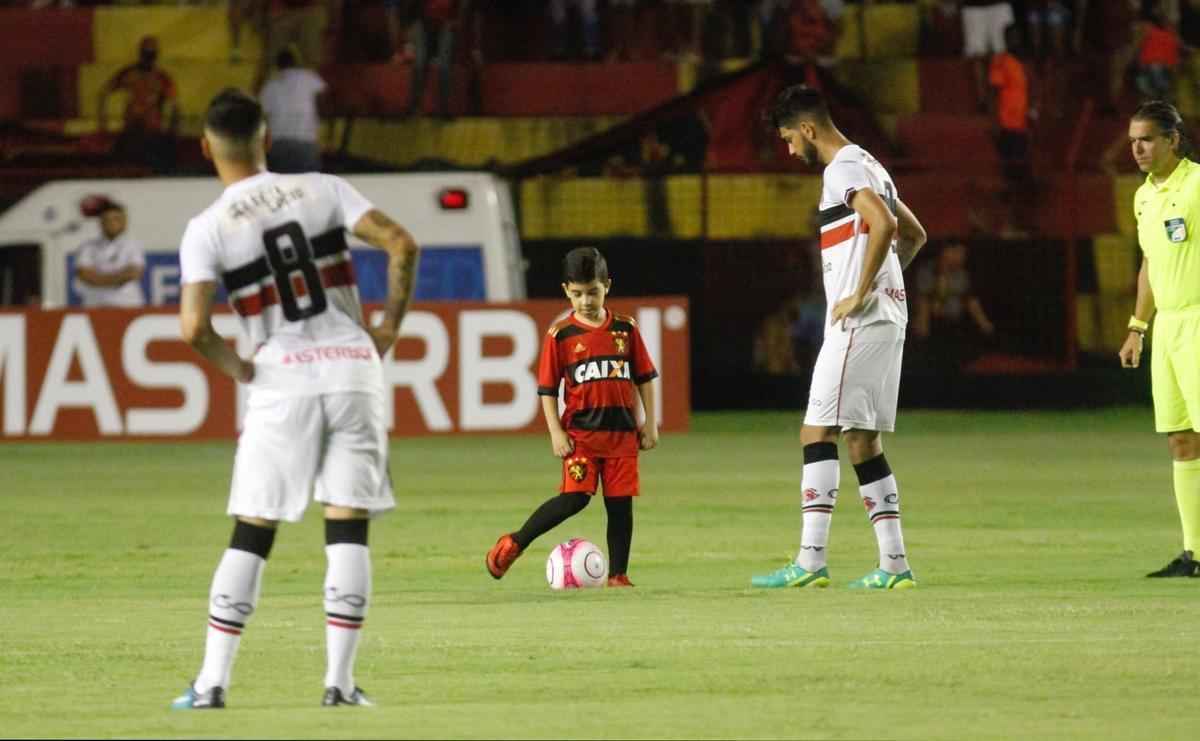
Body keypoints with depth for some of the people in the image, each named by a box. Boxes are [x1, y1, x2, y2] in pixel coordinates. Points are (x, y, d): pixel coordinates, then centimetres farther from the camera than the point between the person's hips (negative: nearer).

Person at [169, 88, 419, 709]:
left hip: (281, 380, -1)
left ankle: (212, 683, 3)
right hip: (353, 365, 1)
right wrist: (390, 325, 6)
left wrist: (239, 371, 4)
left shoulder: (207, 229, -2)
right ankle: (339, 682, 0)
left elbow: (193, 327, -13)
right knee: (348, 529, 4)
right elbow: (402, 245, -4)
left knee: (251, 534, 5)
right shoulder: (322, 191, 4)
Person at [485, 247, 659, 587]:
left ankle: (618, 574, 10)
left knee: (621, 503, 3)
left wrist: (650, 423, 6)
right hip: (580, 430, -3)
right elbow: (547, 388, 0)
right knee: (574, 498, -14)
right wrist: (556, 432, -8)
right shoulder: (561, 335, -2)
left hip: (622, 431, 3)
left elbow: (645, 377, 11)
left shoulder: (625, 330, 5)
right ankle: (513, 544, -1)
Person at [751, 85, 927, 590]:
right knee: (862, 439, 11)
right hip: (887, 318, 10)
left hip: (858, 321, -10)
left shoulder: (843, 169, -10)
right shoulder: (869, 166, 20)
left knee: (818, 432, -10)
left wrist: (860, 294, -20)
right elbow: (914, 234, 29)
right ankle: (894, 564, 9)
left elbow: (883, 225, -26)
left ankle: (810, 562, -15)